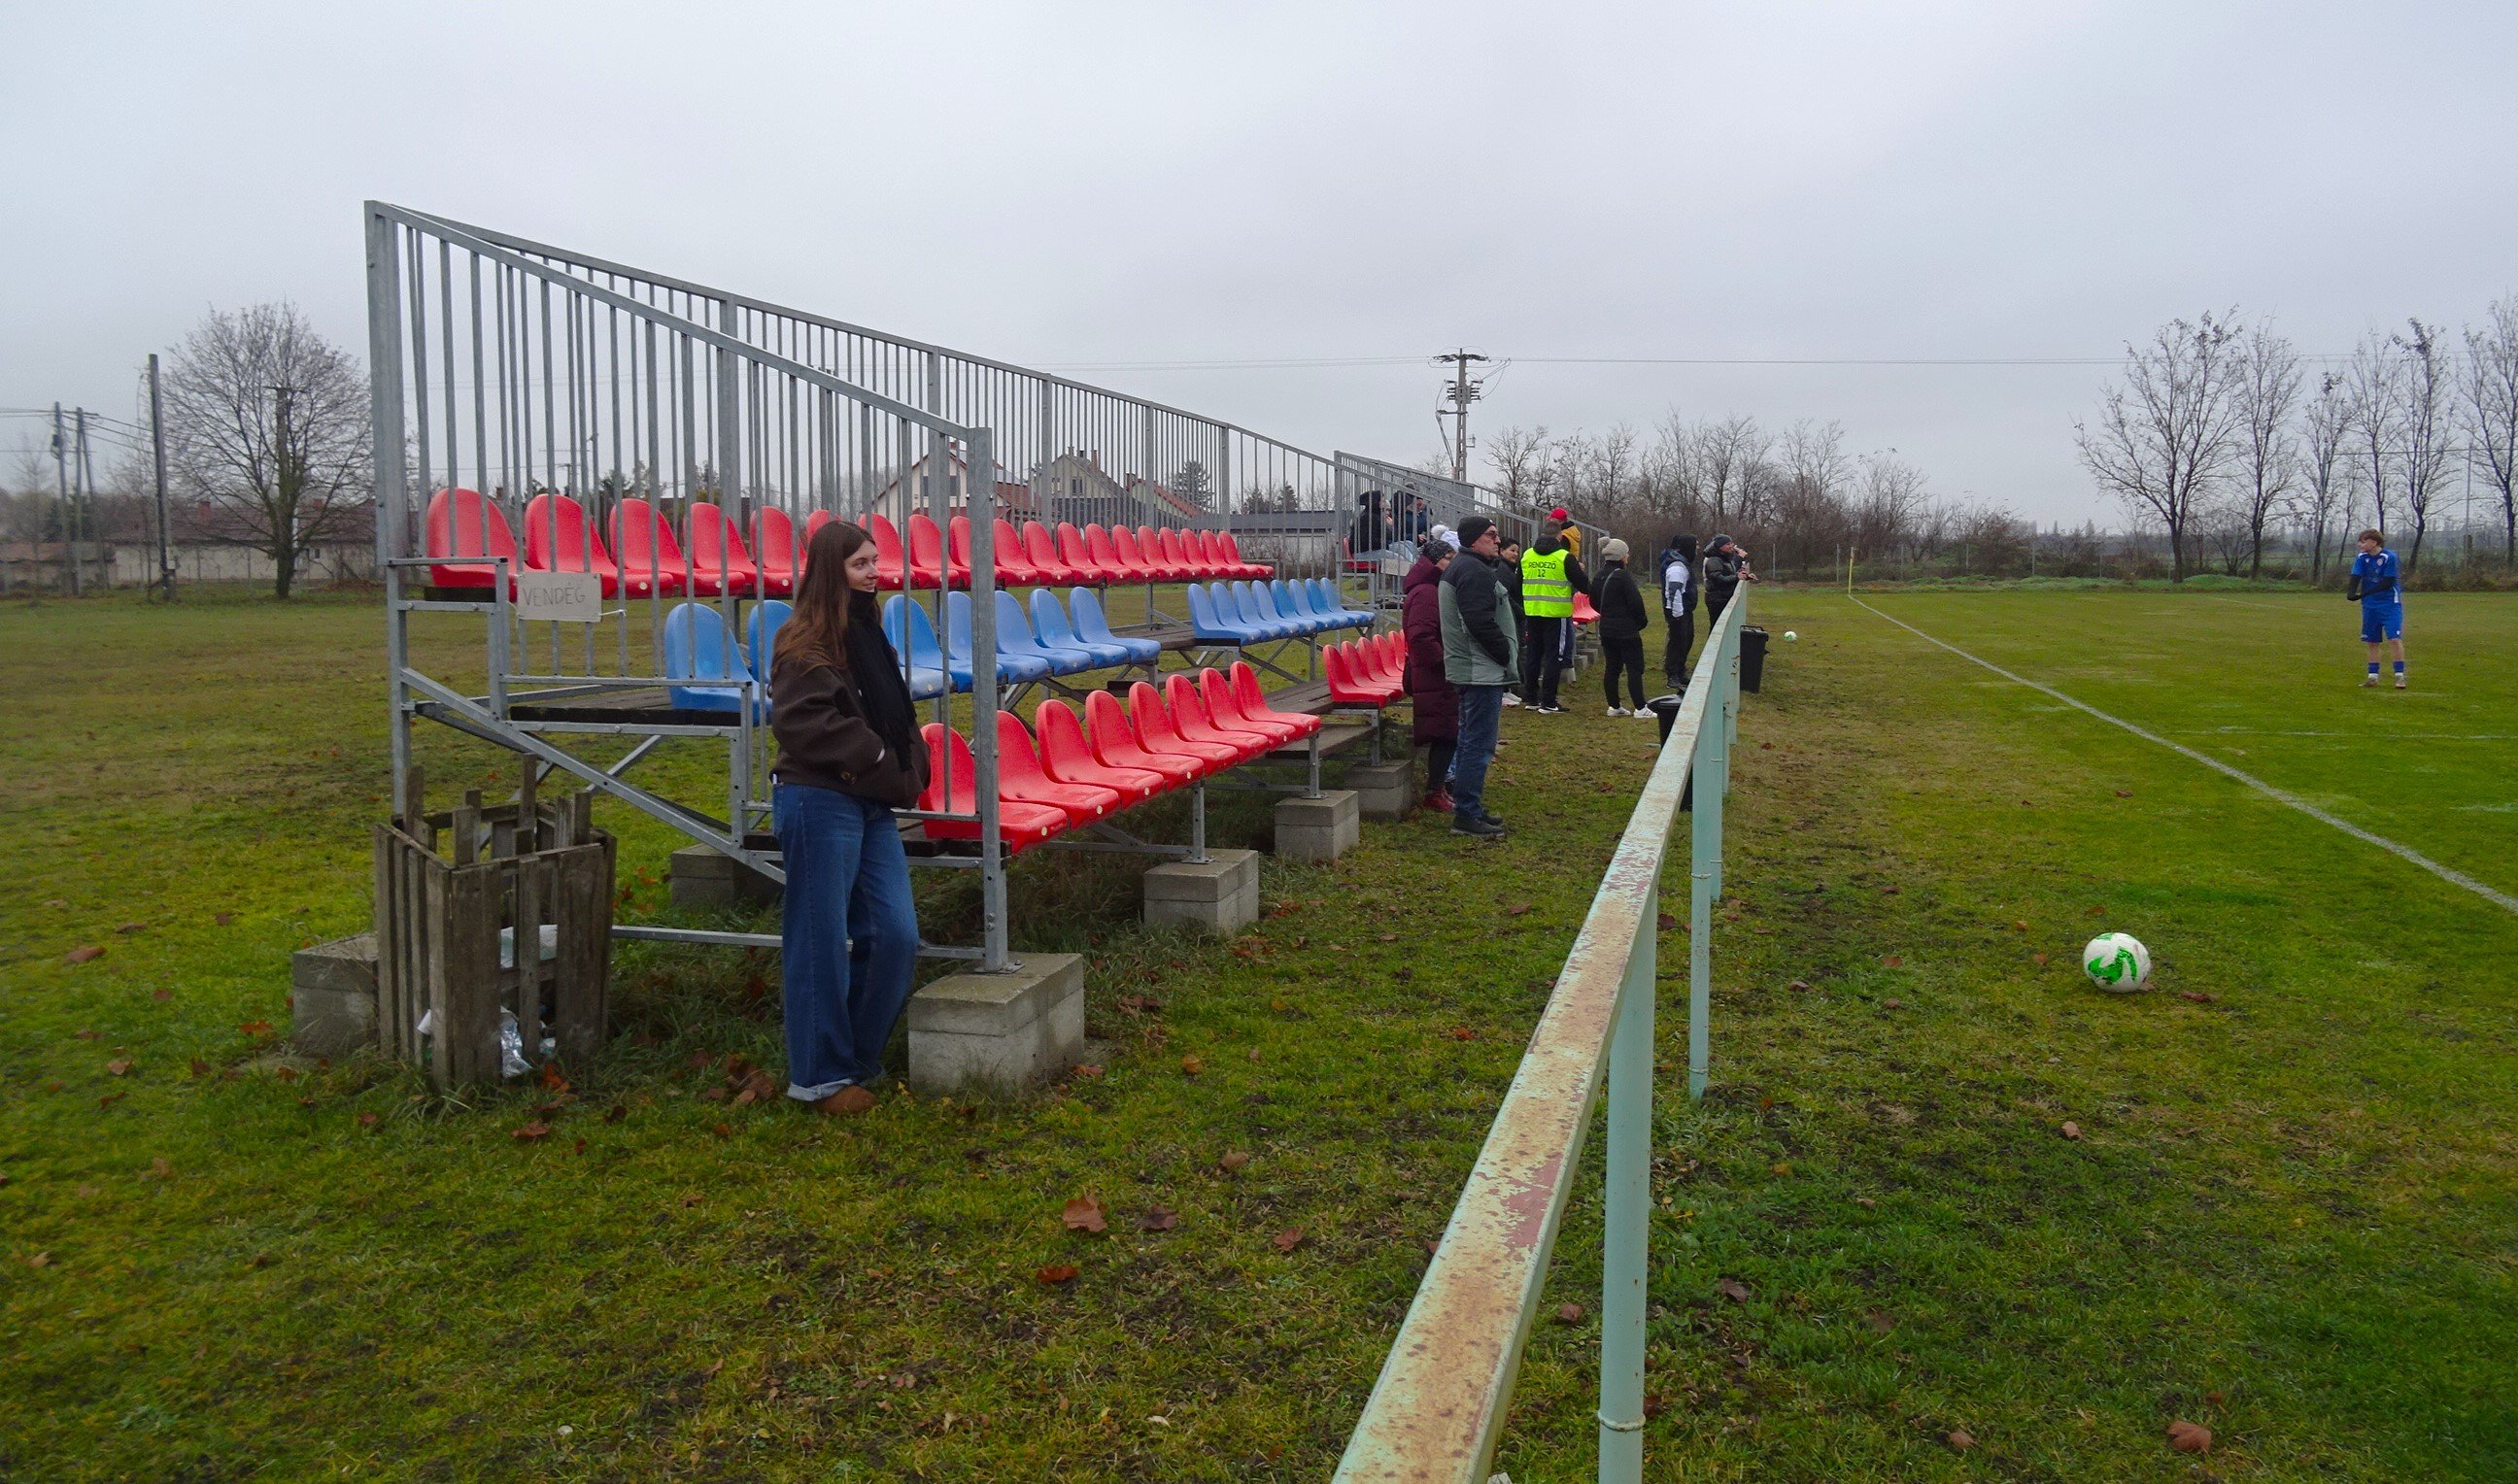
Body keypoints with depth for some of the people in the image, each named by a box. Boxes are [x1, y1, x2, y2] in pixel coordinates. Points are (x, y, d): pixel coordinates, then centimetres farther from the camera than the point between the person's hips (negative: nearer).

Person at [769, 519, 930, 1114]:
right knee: (822, 941, 0)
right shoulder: (805, 640, -10)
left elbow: (897, 714, 21)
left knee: (896, 935, 7)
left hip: (873, 806, 8)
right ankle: (819, 1076, 11)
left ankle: (858, 1057, 23)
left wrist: (908, 769, 6)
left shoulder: (869, 632, 17)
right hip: (819, 803, -8)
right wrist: (875, 759, -16)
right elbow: (803, 720, -20)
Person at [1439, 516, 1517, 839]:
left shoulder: (1460, 567, 20)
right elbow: (1482, 623, -24)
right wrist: (1508, 657, -13)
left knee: (1472, 740, 17)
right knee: (1478, 743, -9)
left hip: (1472, 671, 11)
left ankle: (1468, 808, 25)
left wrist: (1507, 657, 20)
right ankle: (1466, 815, -6)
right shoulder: (1473, 571, -15)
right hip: (1481, 672, -11)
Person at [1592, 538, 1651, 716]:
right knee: (1634, 668, -4)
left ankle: (1614, 706, 15)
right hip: (1626, 630, -8)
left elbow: (1594, 601, 17)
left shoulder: (1600, 576, 8)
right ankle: (1639, 708, -5)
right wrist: (1642, 620, 0)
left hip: (1606, 630, 8)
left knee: (1611, 667, 11)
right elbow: (1635, 601, -16)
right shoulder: (1623, 576, -16)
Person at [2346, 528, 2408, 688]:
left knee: (2395, 639, -11)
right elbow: (2355, 578, -8)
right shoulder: (2361, 558, 0)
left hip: (2390, 604, -5)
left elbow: (2387, 583, -17)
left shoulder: (2389, 557, -14)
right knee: (2372, 642, 9)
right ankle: (2373, 676, 16)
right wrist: (2351, 592, -28)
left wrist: (2364, 594, -23)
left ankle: (2400, 675, -4)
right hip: (2370, 605, 5)